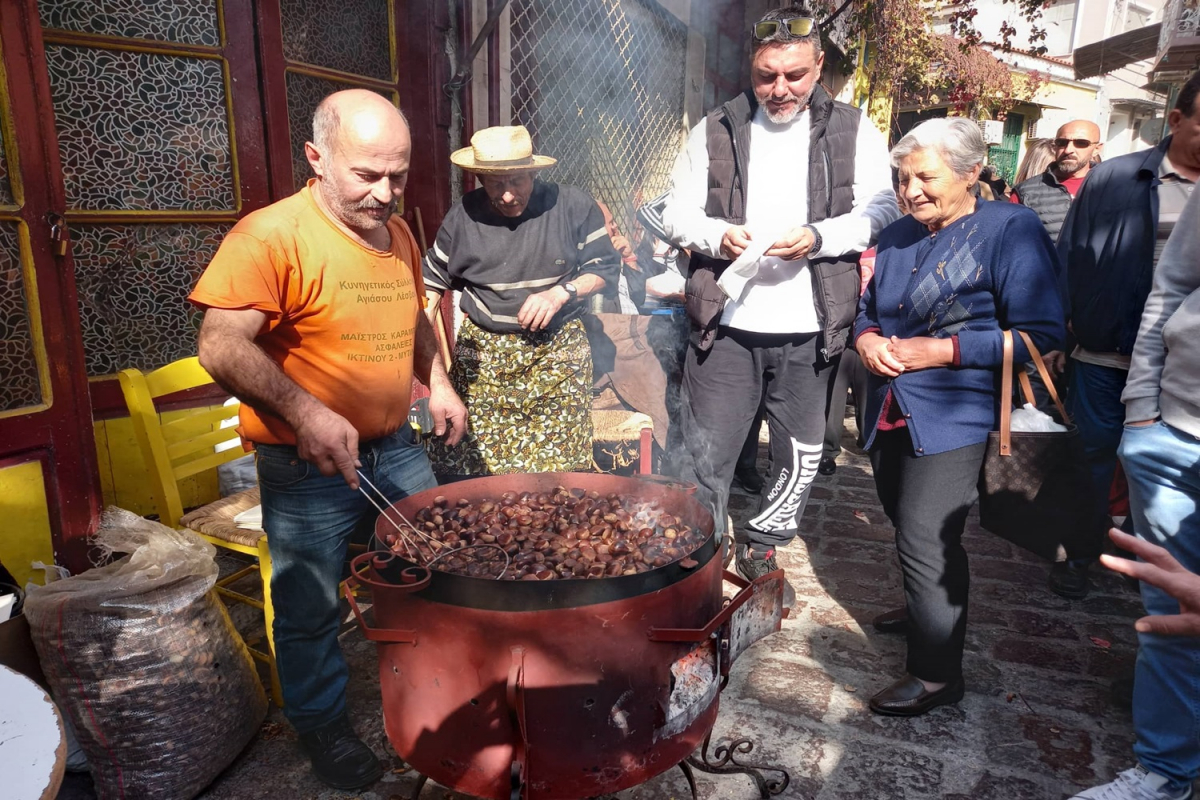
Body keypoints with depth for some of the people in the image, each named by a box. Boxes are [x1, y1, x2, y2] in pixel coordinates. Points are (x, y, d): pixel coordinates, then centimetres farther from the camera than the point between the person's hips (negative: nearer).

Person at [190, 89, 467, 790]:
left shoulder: (398, 233, 6)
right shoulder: (271, 236, -18)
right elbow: (222, 345, -25)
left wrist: (438, 383, 8)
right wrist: (306, 412, -35)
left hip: (397, 448, 7)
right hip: (310, 469, -6)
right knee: (311, 609, 10)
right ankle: (323, 725, 36)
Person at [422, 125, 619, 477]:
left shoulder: (573, 206, -2)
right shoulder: (463, 216, 5)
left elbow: (605, 266, 4)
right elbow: (434, 277, 17)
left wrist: (561, 292, -13)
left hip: (557, 354, -1)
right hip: (481, 353, 2)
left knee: (557, 464, -4)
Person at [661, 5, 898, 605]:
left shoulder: (853, 132, 7)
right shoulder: (715, 130, 7)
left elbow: (880, 212, 1)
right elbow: (677, 213, 6)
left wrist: (818, 236, -17)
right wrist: (718, 235, -15)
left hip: (810, 330, 1)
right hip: (726, 325, -1)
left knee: (800, 457, 14)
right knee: (706, 456, 1)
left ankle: (762, 550, 36)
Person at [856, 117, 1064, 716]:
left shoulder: (1011, 230, -9)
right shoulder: (896, 238, 10)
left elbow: (1040, 335, -15)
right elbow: (868, 311, 21)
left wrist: (943, 350, -20)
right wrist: (866, 340, -2)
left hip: (951, 418, -7)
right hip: (889, 414, 7)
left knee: (925, 542, -7)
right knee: (907, 528, 20)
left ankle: (936, 673, 10)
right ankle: (926, 609, 45)